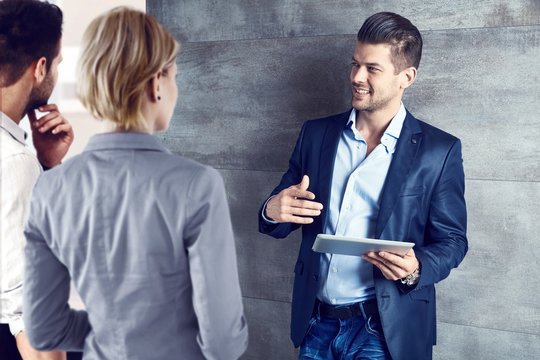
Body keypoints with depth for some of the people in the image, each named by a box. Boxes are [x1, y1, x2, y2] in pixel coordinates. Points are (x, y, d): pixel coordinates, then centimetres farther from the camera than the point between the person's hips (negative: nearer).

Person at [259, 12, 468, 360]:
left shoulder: (439, 150, -6)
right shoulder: (316, 134, 3)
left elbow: (452, 240, -2)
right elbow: (283, 214, 7)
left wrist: (416, 270, -22)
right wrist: (273, 212, -16)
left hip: (384, 329, -3)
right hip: (315, 322, 4)